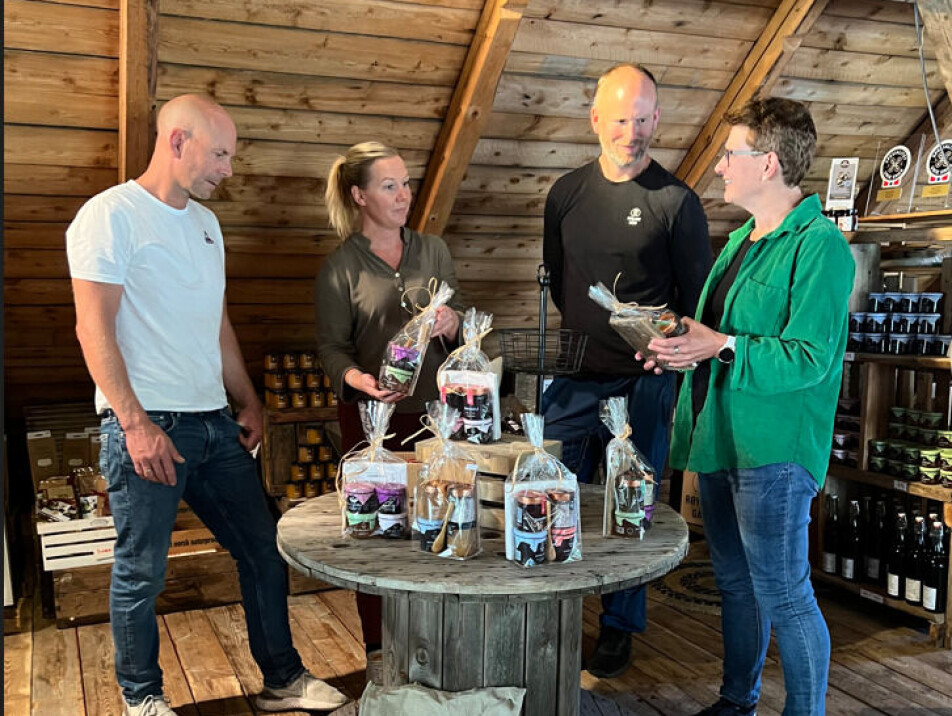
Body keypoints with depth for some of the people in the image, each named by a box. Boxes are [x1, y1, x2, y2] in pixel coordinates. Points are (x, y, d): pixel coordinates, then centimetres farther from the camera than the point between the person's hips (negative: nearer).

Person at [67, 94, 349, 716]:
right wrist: (136, 424, -18)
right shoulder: (111, 215, -7)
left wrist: (250, 404, 17)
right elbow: (94, 328, -13)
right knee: (141, 573, 5)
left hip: (214, 424, 8)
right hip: (147, 426, -7)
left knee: (264, 552, 11)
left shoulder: (205, 222, 16)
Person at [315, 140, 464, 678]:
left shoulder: (433, 251, 7)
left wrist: (452, 325, -13)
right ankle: (379, 649, 22)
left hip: (436, 410, 3)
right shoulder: (340, 267, -2)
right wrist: (357, 377, -24)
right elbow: (332, 345, -4)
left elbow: (463, 322, 11)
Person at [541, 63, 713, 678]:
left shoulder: (676, 202, -4)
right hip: (572, 382, 3)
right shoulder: (567, 193, 8)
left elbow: (698, 303, -2)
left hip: (641, 386, -3)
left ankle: (620, 628, 26)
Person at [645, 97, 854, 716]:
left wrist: (721, 347, -25)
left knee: (783, 595, 0)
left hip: (774, 452, -9)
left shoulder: (820, 246, -13)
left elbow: (810, 357, -21)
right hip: (719, 437, 9)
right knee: (735, 584, 20)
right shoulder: (742, 240, 17)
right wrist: (679, 342, 6)